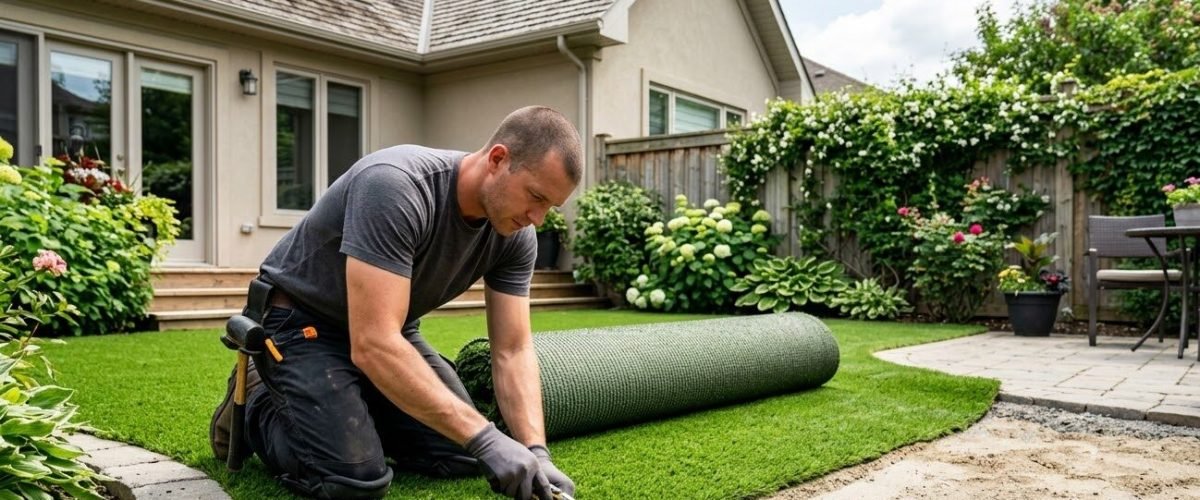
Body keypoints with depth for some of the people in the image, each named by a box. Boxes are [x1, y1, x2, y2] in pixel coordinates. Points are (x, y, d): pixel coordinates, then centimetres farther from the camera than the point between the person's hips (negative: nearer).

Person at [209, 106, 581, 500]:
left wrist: (536, 451, -26)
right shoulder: (396, 186, -36)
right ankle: (256, 402, 7)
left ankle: (346, 403, 20)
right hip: (301, 320, -6)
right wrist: (484, 437, -42)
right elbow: (373, 344, -41)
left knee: (461, 458, -3)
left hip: (389, 328, 7)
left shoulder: (515, 236, -14)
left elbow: (513, 350, -11)